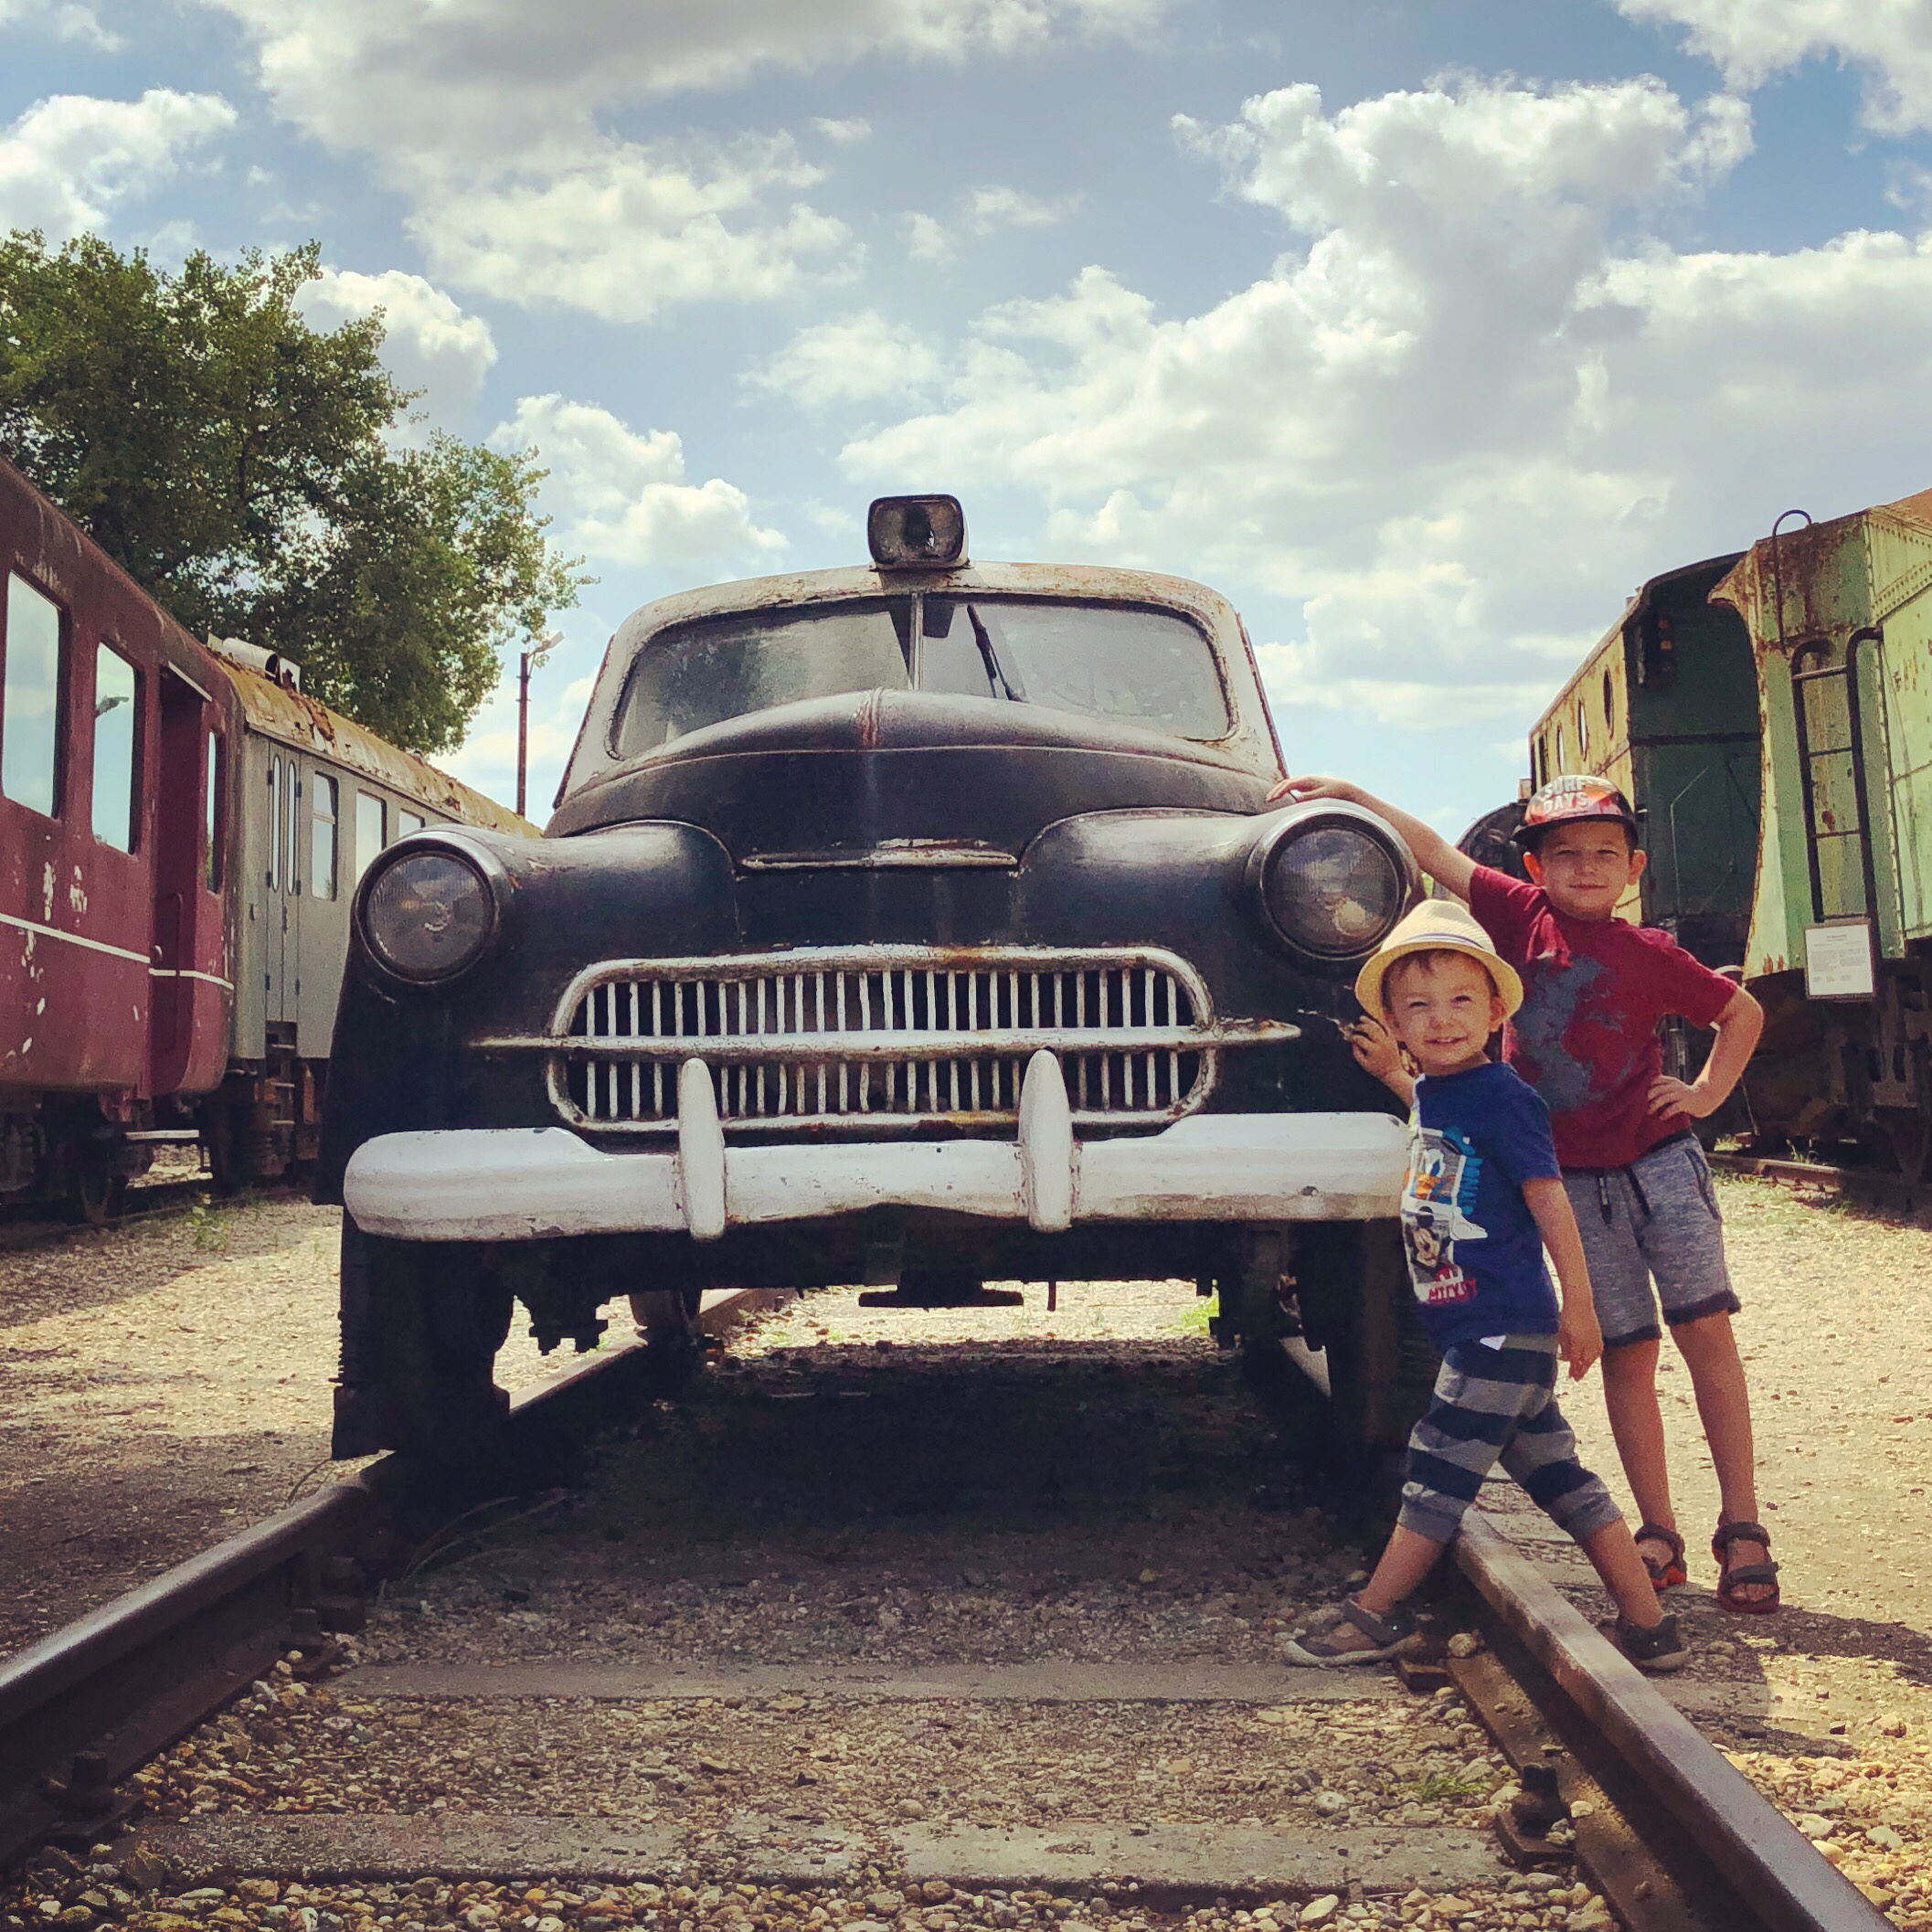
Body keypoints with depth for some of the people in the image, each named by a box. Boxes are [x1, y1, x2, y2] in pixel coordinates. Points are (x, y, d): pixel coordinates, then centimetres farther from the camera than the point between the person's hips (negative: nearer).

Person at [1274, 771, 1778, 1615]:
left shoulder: (1649, 955, -1)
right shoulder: (1523, 916, 0)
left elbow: (1744, 1011, 12)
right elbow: (1436, 853, -3)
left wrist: (1709, 1093, 3)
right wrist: (1350, 794, -8)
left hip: (1658, 1159, -1)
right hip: (1575, 1179, 1)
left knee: (1705, 1329, -5)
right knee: (1625, 1350, 4)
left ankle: (1741, 1528, 3)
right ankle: (1658, 1534, 10)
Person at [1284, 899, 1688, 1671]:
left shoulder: (1502, 1098, -14)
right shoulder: (1430, 1093, 10)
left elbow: (1549, 1199, -13)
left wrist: (1577, 1304, -12)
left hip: (1505, 1329, -9)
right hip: (1476, 1328, 9)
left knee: (1439, 1468, -2)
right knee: (1557, 1474, 11)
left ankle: (1373, 1616, 7)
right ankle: (1648, 1626, 16)